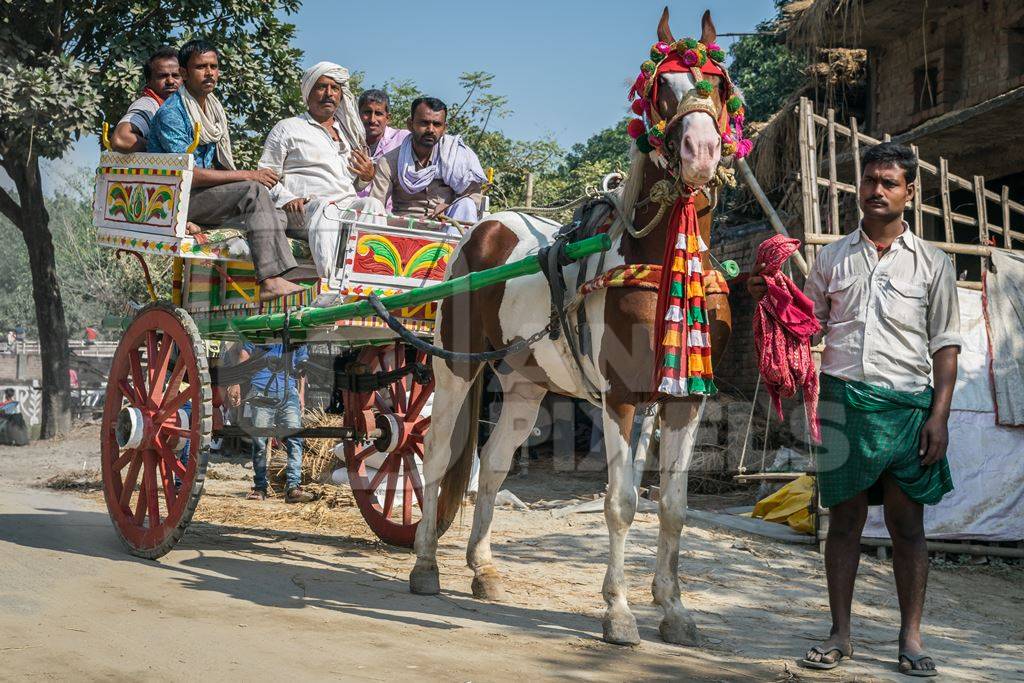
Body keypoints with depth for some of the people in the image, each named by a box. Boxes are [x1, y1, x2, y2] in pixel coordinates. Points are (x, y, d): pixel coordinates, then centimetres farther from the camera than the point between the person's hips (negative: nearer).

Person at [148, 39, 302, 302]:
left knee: (275, 218, -4)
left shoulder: (214, 109, 14)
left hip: (203, 194, 9)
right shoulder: (170, 113, -14)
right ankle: (270, 281, -32)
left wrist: (253, 177, -3)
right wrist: (248, 176, -19)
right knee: (254, 191, -26)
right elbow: (189, 175, -22)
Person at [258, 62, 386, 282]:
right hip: (306, 205, -4)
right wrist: (286, 199, -11)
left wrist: (367, 176, 9)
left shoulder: (348, 132, 32)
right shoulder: (287, 128, 17)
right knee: (327, 210, -40)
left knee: (373, 205, -31)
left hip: (348, 202, 4)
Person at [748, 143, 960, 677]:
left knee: (907, 523, 2)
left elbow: (945, 345, 5)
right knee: (844, 518, 4)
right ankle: (839, 634, 13)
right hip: (843, 398, 1)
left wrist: (939, 415, -5)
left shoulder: (932, 263, 7)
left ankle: (911, 637, 11)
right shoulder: (832, 258, 12)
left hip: (908, 402, -1)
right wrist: (771, 300, -2)